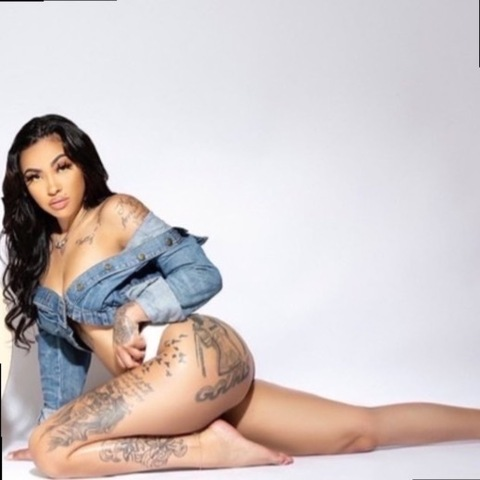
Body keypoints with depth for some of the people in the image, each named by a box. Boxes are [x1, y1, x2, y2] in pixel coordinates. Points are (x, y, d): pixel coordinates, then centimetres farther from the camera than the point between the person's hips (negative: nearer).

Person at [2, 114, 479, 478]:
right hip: (172, 393, 7)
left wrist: (134, 310, -19)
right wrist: (52, 427, 20)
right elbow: (59, 346, 25)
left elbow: (202, 274, -6)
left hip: (197, 356, -7)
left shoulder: (115, 212, -1)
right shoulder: (39, 257, 20)